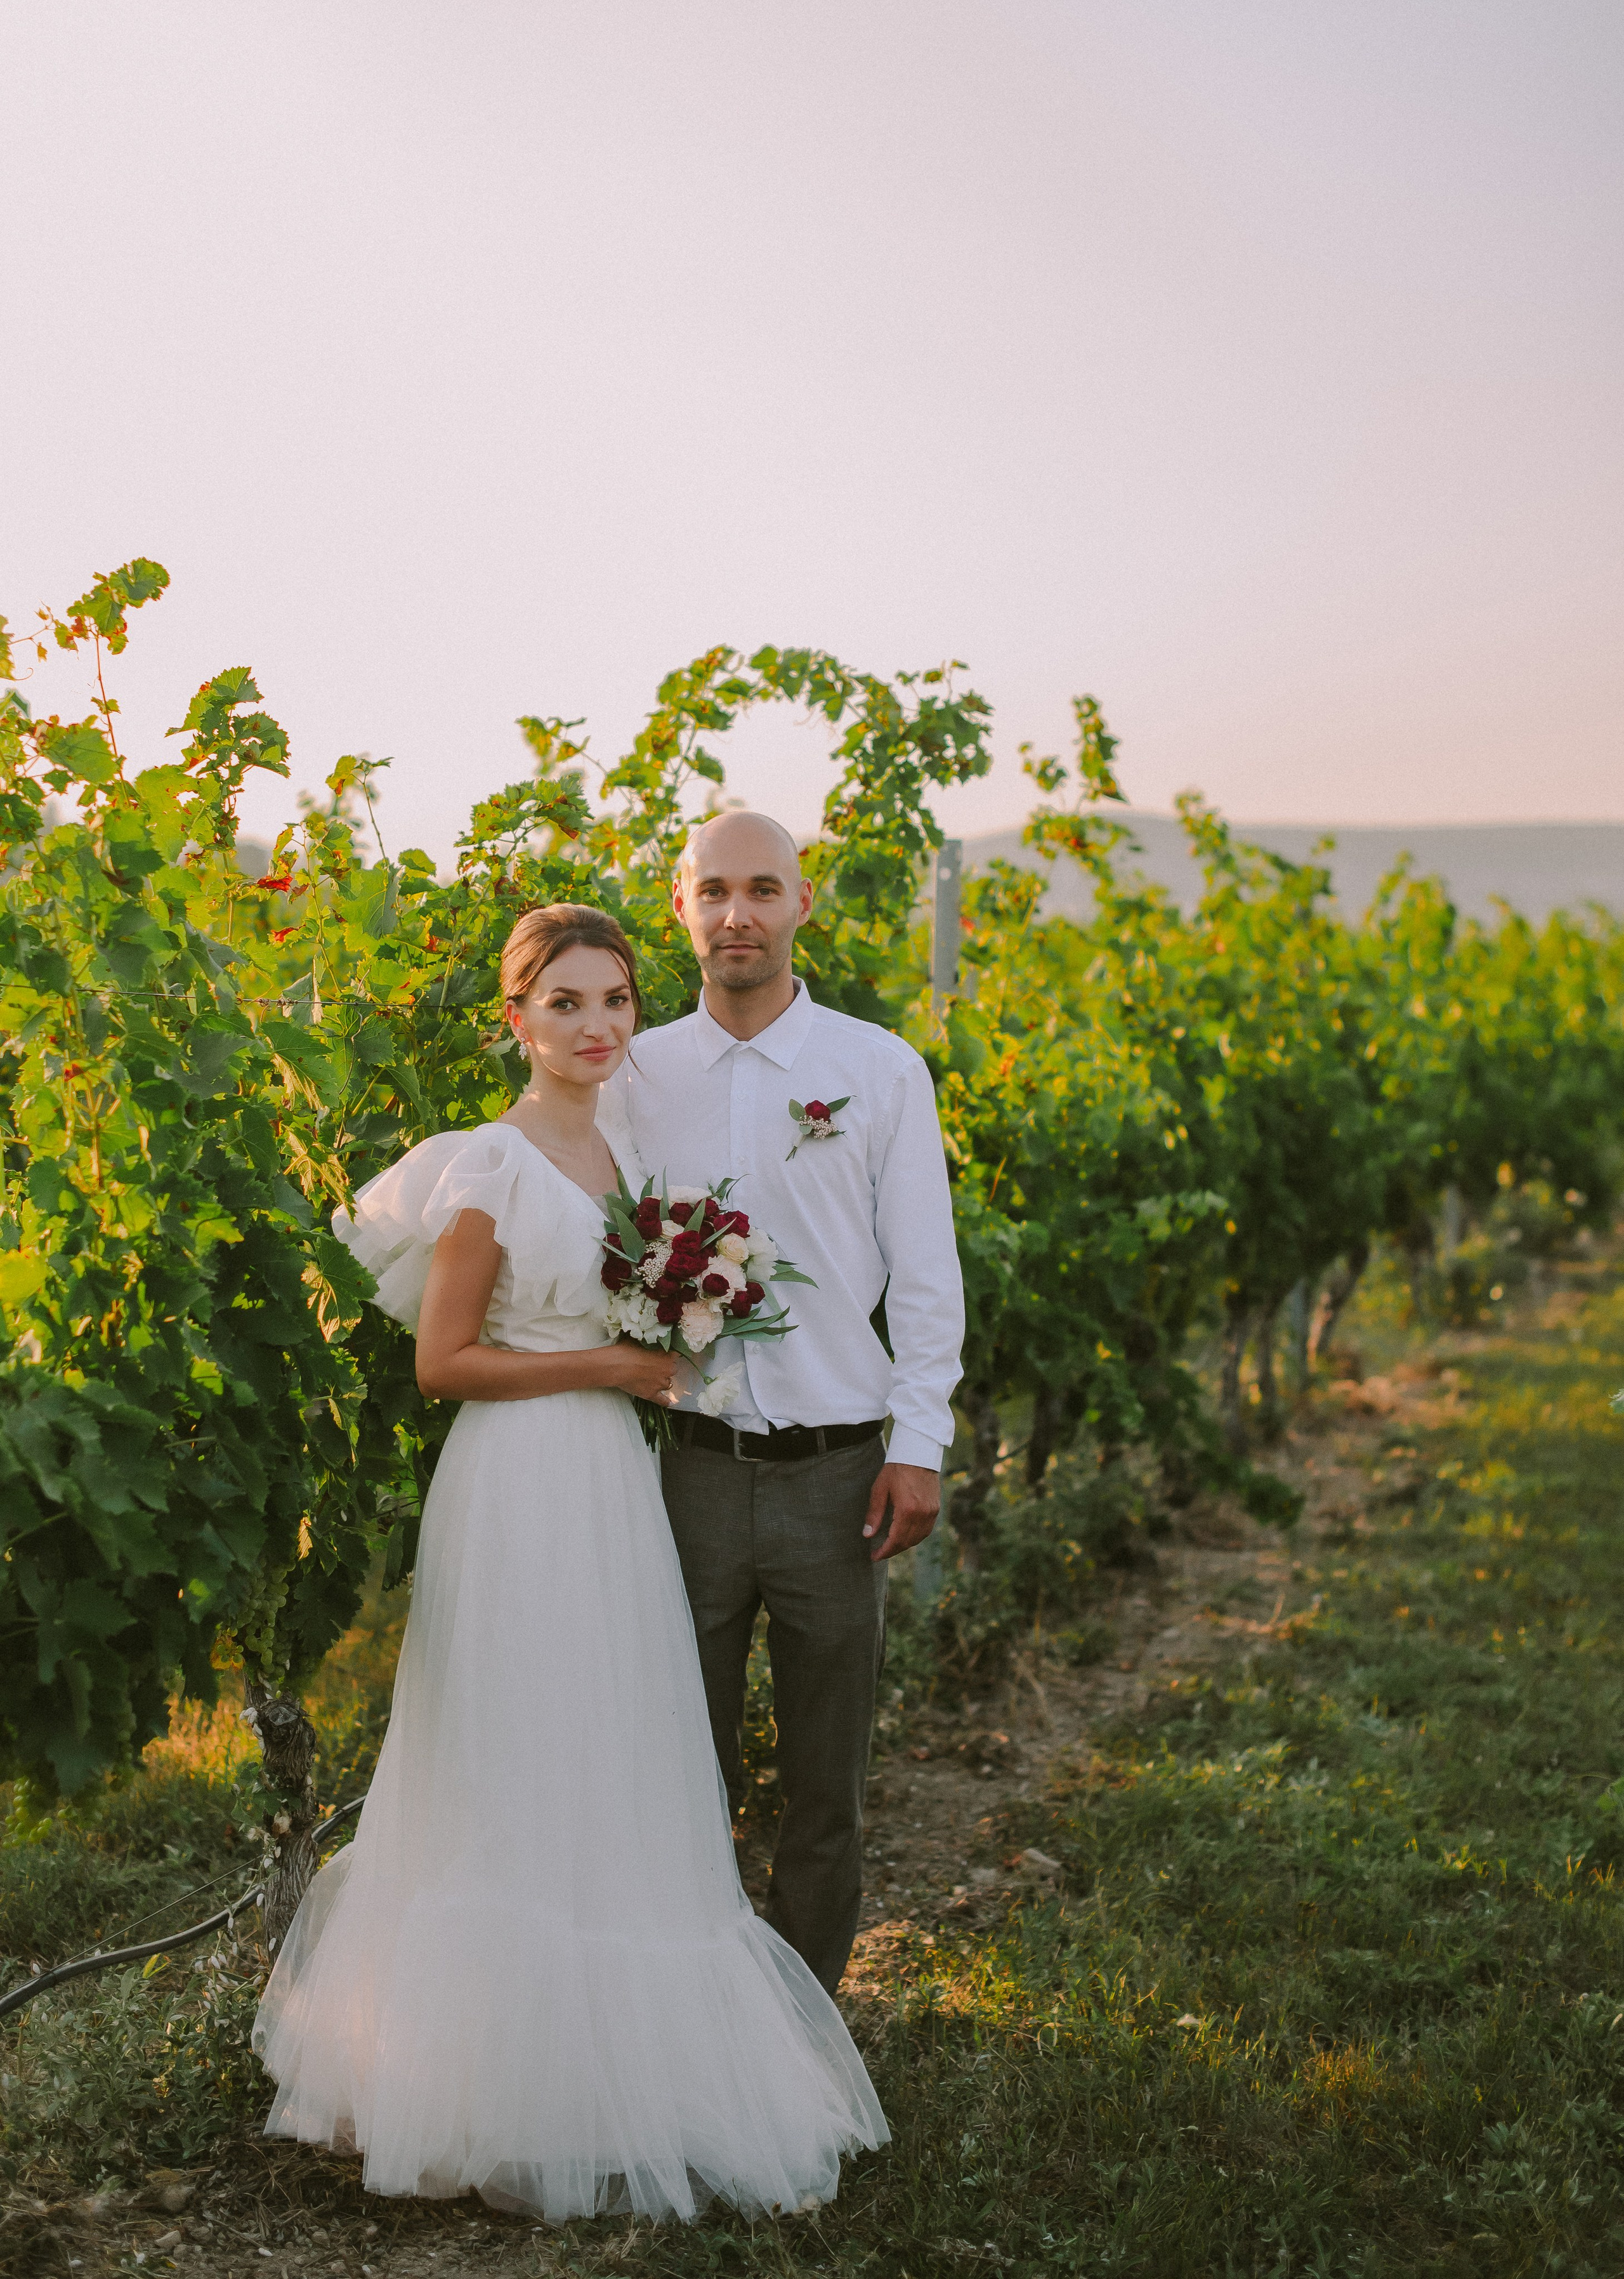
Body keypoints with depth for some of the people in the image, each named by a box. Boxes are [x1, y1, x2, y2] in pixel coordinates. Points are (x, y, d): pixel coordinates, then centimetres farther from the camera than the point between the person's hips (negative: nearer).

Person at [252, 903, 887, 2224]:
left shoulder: (619, 1148, 11)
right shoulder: (492, 1165, -12)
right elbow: (443, 1362, -13)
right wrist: (607, 1367, -14)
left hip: (615, 1484, 8)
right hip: (521, 1485, -8)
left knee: (615, 1780, 12)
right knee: (523, 1782, 0)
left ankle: (617, 2064, 23)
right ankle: (515, 2091, 12)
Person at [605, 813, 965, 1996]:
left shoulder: (881, 1070, 1)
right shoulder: (637, 1074, 6)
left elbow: (925, 1271, 1)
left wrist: (919, 1443, -5)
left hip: (837, 1471, -1)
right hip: (690, 1465, 1)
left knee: (826, 1786, 9)